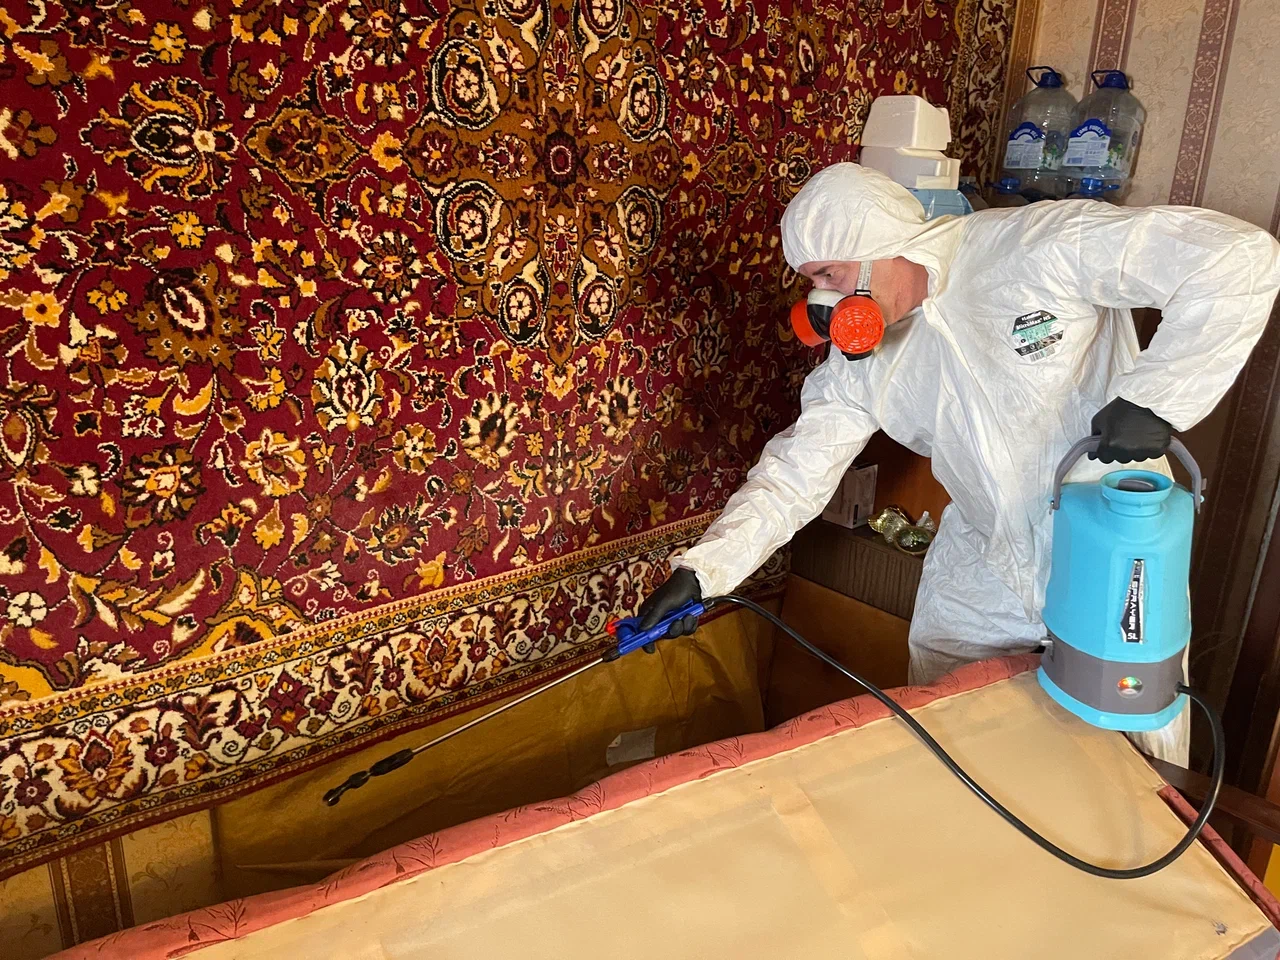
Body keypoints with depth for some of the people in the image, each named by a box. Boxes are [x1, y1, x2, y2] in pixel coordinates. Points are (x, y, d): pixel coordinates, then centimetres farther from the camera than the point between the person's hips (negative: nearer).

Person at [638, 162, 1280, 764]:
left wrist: (1154, 395, -28)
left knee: (1141, 750, 10)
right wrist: (701, 569, -17)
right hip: (982, 572, 5)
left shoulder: (1045, 246, -21)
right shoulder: (860, 355, -5)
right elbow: (795, 472, -6)